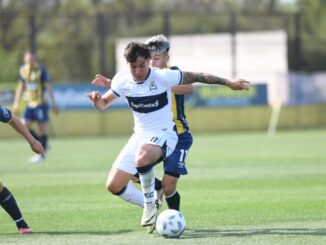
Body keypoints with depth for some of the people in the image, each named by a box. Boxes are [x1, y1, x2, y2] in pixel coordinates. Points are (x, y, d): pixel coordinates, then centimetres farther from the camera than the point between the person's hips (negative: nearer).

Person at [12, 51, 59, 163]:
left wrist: (54, 103, -13)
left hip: (41, 103, -6)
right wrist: (16, 102, 19)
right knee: (25, 126, -4)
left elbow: (48, 87, -11)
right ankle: (42, 145, 15)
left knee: (42, 127, -2)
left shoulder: (41, 70, -11)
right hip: (30, 104, 6)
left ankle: (42, 154, 9)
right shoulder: (23, 70, 6)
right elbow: (21, 87, 18)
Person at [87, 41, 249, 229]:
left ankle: (150, 203, -15)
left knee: (142, 157, -40)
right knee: (114, 185, -3)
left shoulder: (163, 77, -16)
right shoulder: (122, 80, -5)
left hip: (164, 134, -5)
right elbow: (104, 104, 8)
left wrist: (229, 83, -7)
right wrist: (97, 100, -17)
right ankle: (149, 206, 20)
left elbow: (196, 77, -8)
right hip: (140, 136, 5)